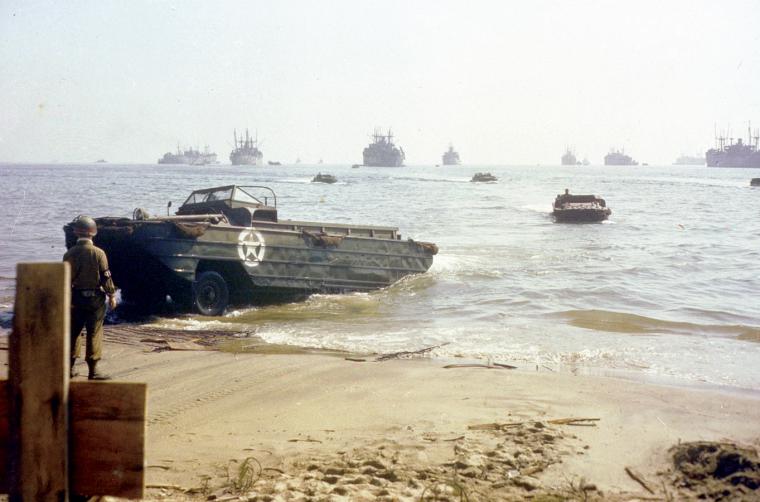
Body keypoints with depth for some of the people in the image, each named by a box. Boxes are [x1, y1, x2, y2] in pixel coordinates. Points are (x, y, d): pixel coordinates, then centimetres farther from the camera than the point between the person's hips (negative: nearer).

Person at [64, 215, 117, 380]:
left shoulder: (69, 254, -1)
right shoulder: (98, 253, -12)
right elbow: (106, 277, -10)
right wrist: (111, 295, 2)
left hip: (75, 298, 4)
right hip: (94, 298, -4)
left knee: (74, 332, 14)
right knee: (94, 333, 0)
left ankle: (70, 368, 20)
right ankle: (93, 371, 1)